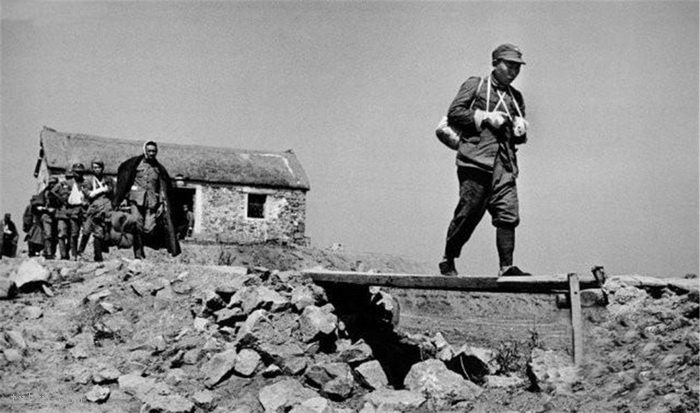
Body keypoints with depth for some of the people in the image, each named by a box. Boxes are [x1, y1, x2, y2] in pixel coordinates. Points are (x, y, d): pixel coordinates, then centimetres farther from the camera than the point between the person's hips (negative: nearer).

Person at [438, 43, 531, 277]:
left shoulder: (516, 97, 24)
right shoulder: (475, 85, 9)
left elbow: (519, 137, 29)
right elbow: (454, 112, -3)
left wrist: (521, 131, 5)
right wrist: (485, 117, -9)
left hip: (504, 162, 5)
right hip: (476, 158, -5)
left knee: (508, 213, -8)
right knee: (468, 212, -5)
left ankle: (506, 266, -8)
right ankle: (448, 260, 10)